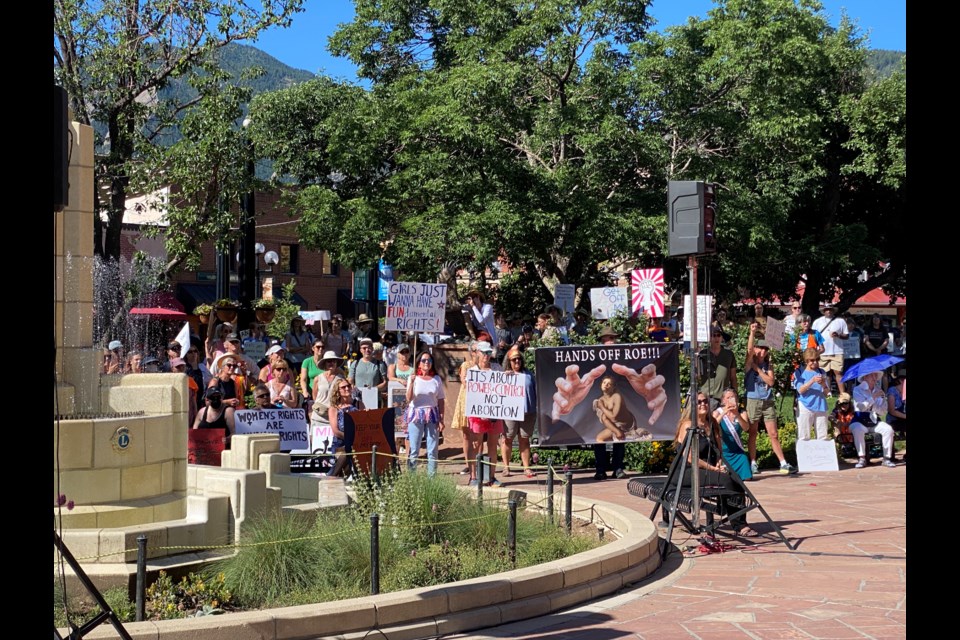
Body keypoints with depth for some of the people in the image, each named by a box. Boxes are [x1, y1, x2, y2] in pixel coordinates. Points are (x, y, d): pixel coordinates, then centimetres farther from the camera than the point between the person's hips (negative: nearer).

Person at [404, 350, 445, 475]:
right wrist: (411, 383, -19)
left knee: (433, 451, 1)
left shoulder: (436, 379, 6)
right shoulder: (413, 378, 2)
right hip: (416, 415, -2)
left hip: (432, 415, 2)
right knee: (414, 450, -1)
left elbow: (441, 400, 7)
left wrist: (441, 420, 1)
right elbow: (409, 399, -7)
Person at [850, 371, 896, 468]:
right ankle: (862, 458, -27)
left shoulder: (878, 390, 11)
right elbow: (861, 407, -16)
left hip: (874, 421, 4)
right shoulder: (857, 390, -1)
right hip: (859, 421, -4)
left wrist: (883, 398, -13)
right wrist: (873, 397, -21)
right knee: (858, 430, -36)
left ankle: (887, 458, -16)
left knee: (888, 429, -24)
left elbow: (883, 411, 3)